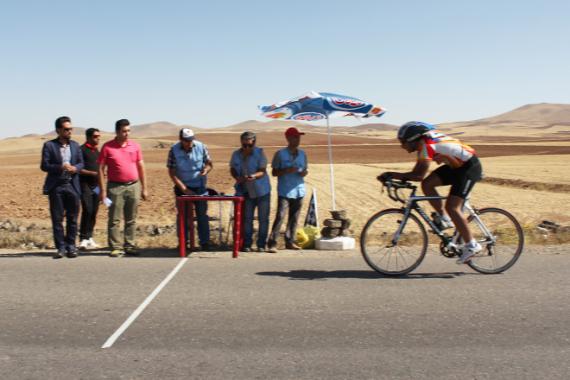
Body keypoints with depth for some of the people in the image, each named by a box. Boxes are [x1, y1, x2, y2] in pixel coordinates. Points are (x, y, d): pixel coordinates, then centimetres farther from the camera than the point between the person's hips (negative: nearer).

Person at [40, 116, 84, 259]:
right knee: (57, 219, 2)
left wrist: (75, 168, -12)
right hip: (56, 187, -3)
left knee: (72, 218, 5)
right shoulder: (49, 145, -1)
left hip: (72, 185, 3)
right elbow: (44, 165, -5)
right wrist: (60, 167, -20)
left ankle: (71, 246, 15)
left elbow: (81, 163, 11)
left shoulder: (75, 145, 10)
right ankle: (60, 247, 10)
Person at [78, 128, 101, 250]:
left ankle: (89, 238, 14)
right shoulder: (82, 150, -6)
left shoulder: (96, 150, 17)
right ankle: (83, 239, -6)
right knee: (87, 211, -12)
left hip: (96, 185, 7)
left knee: (94, 212, 6)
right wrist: (92, 173, -19)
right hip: (85, 185, -7)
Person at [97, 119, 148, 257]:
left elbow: (141, 168, 11)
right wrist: (103, 190, -7)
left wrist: (144, 188, 8)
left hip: (133, 186, 3)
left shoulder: (135, 146, 7)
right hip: (115, 187, -3)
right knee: (114, 219, -1)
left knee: (131, 220, 8)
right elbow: (101, 169, -1)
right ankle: (116, 247, 5)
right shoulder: (107, 147, -2)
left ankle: (129, 246, 16)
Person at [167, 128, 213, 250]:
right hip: (182, 187, 0)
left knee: (202, 215, 3)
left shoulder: (201, 147, -9)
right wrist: (184, 189, -18)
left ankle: (205, 242, 11)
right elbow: (171, 172, -11)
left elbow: (209, 163, 2)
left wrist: (206, 169, -22)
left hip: (199, 186, 1)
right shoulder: (174, 150, -13)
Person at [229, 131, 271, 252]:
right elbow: (232, 169, 11)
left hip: (262, 191, -2)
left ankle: (261, 245, 13)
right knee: (247, 218, 7)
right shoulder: (236, 154, -1)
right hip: (247, 192, 2)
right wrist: (237, 177, -11)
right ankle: (247, 244, 15)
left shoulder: (259, 153, -10)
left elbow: (263, 171, -15)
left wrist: (254, 176, -36)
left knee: (263, 219, 3)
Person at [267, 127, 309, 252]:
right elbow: (274, 172, -2)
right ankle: (272, 243, -9)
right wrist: (287, 170, -18)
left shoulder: (302, 154, 10)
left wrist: (305, 172, -4)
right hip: (284, 191, -5)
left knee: (294, 218, 10)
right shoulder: (280, 154, -4)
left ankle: (290, 242, 20)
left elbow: (306, 169, 20)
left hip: (299, 190, 5)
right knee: (280, 216, -12)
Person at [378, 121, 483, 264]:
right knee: (427, 184, -5)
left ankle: (471, 245, -4)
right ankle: (443, 218, 8)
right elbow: (417, 172, 8)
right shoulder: (423, 142, 2)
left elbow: (419, 175, -34)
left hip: (469, 167, -9)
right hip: (456, 165, 9)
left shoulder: (427, 145, -26)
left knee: (452, 207, -14)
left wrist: (391, 175, -32)